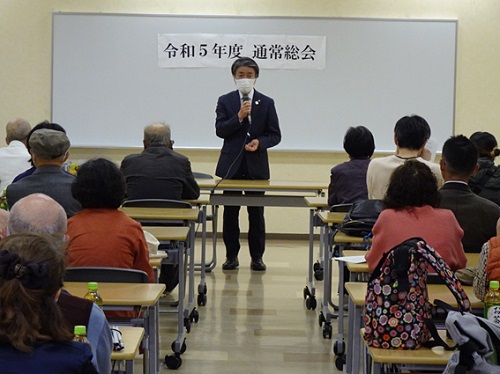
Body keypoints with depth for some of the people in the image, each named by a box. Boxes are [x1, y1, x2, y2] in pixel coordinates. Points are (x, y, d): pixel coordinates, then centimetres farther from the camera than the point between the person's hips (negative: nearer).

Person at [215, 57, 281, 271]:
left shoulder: (266, 103, 4)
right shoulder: (225, 101, 4)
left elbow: (275, 135, 3)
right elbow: (220, 130, -7)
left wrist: (260, 142, -15)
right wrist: (239, 117, -19)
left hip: (256, 166, 0)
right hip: (231, 165, 0)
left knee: (256, 213, 4)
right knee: (230, 213, 5)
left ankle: (257, 257, 12)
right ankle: (231, 255, 15)